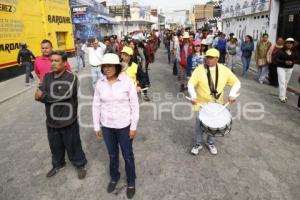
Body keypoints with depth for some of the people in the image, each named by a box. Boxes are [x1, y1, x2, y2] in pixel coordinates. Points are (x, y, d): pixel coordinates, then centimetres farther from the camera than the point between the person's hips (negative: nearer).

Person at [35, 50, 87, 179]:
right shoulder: (47, 77, 2)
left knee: (73, 145, 11)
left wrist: (44, 95, -17)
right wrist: (54, 98, -26)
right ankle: (58, 164, 48)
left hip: (67, 120, -5)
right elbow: (39, 95, -7)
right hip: (51, 120, 5)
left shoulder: (71, 78, -15)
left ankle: (80, 165, 34)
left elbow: (64, 95, -26)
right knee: (55, 145, 23)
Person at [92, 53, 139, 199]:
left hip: (124, 126, -3)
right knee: (112, 155, 21)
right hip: (106, 126, 3)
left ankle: (131, 181, 37)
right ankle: (114, 177, 47)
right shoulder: (100, 83, -5)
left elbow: (134, 105, -10)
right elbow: (96, 105, 3)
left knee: (127, 155, 13)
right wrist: (96, 126, 4)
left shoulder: (127, 81, -15)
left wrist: (133, 127, -9)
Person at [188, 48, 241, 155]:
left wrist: (232, 94, -18)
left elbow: (236, 82, -2)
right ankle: (198, 143, 27)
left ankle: (210, 142, 37)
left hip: (217, 103, 2)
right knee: (199, 123, 5)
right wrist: (193, 96, -32)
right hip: (201, 103, -1)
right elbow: (191, 84, -16)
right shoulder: (199, 69, -11)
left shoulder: (224, 70, -7)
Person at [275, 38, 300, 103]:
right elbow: (277, 59, -12)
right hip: (281, 68, -4)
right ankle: (282, 97, -8)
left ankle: (283, 95, 27)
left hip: (290, 69, 4)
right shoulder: (281, 51, -11)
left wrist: (292, 62, -19)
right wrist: (284, 62, -25)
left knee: (286, 83, 13)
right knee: (282, 82, -9)